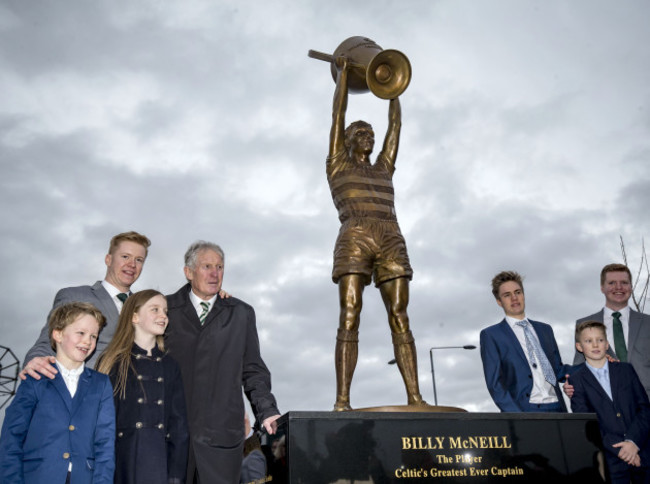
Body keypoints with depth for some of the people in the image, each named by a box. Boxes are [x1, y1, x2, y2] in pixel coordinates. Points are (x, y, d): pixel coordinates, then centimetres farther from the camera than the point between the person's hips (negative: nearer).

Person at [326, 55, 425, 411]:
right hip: (354, 240, -4)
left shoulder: (384, 169, 28)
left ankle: (415, 397, -9)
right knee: (349, 319, -12)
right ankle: (342, 401, -14)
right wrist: (343, 73, 26)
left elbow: (395, 123, 33)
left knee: (400, 318, -5)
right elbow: (338, 114, 18)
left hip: (391, 242, 4)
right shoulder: (337, 165, 18)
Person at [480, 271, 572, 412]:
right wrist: (517, 419, -13)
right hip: (525, 410, -4)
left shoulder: (545, 329, 20)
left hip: (557, 408, 4)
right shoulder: (491, 335, 4)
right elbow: (495, 384, -2)